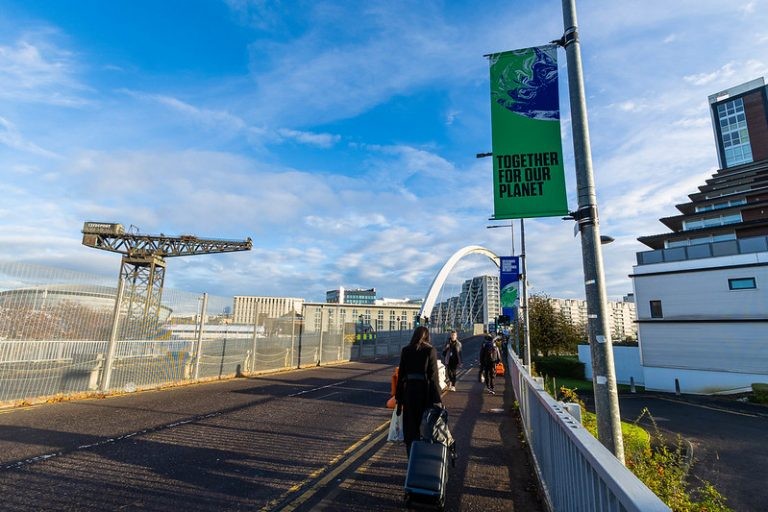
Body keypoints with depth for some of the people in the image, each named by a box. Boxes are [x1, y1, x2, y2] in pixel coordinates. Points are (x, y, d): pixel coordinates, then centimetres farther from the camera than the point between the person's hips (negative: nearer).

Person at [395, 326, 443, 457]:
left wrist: (399, 396, 7)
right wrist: (437, 399, -6)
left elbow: (401, 374, 1)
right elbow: (433, 375, -10)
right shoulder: (430, 350, -6)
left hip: (409, 389, 2)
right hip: (425, 390, -2)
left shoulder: (405, 350, 1)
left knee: (410, 425, 12)